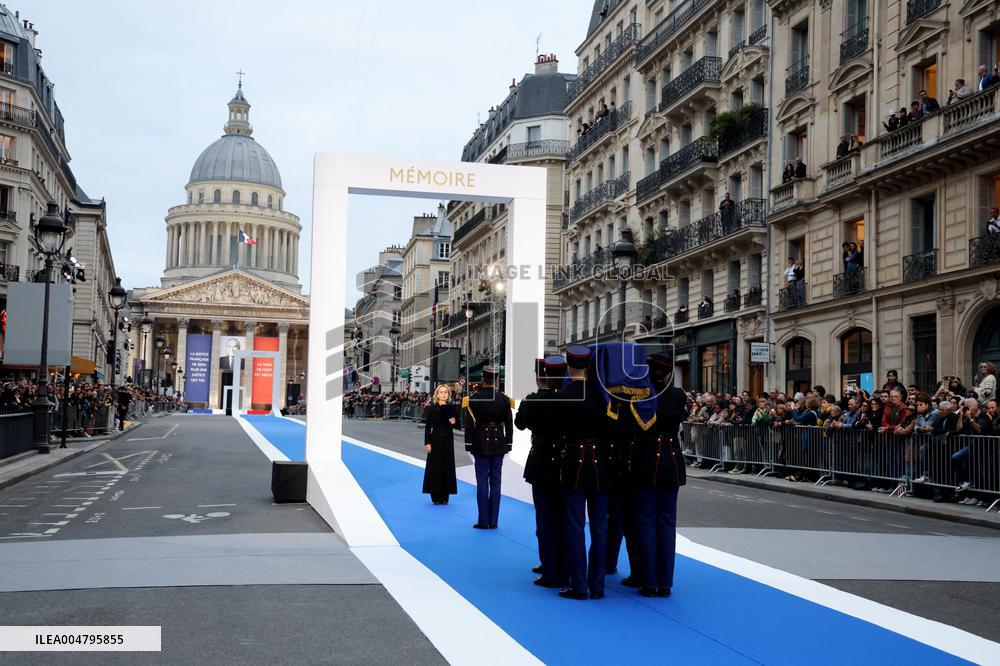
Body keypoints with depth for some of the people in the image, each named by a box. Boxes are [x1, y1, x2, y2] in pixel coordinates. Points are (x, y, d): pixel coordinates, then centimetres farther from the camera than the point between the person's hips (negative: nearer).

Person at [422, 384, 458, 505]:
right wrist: (427, 442, -9)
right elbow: (427, 426, -2)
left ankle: (445, 495, 12)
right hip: (436, 439, -2)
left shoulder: (452, 408, 3)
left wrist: (454, 422, -16)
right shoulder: (432, 408, -2)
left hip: (448, 440, 2)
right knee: (435, 466, -1)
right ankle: (436, 495, 8)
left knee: (447, 466, 3)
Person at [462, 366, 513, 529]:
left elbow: (469, 423, -8)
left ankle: (483, 521, 2)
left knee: (482, 482, 2)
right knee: (495, 482, 7)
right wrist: (508, 444, 11)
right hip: (499, 442, 2)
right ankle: (493, 521, 9)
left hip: (481, 443, -2)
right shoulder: (504, 399, 0)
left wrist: (469, 444, -1)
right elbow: (509, 424, 3)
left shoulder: (473, 398, -7)